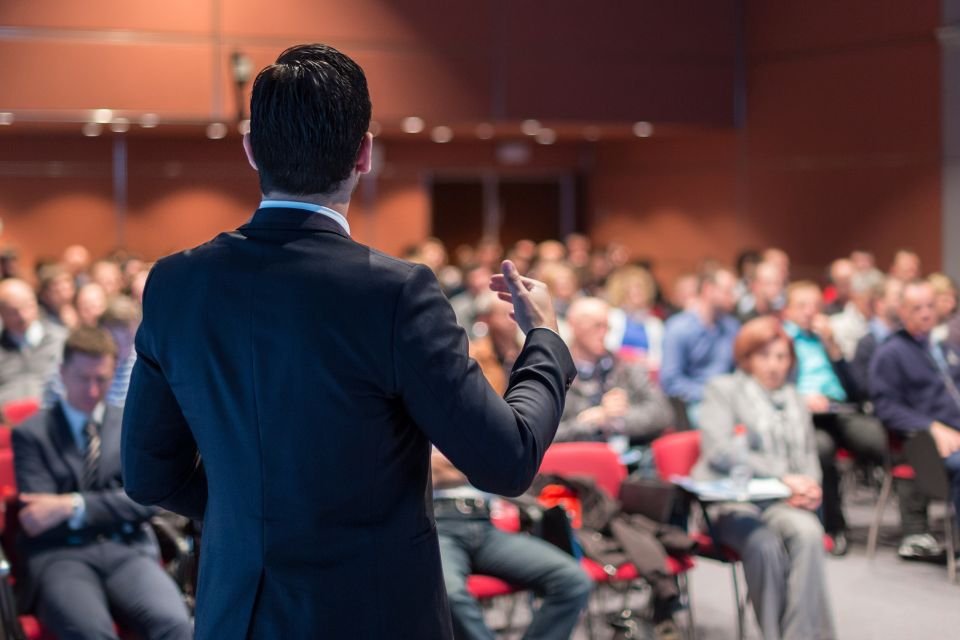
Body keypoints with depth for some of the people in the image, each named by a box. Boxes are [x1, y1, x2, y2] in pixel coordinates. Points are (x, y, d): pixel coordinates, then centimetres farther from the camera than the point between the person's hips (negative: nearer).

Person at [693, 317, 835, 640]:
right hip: (731, 502, -4)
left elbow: (809, 457, 24)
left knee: (808, 531, -32)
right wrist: (783, 476, -15)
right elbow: (720, 450, -7)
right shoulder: (723, 389, 9)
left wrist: (808, 487, -2)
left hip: (781, 503, 4)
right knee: (765, 544, -35)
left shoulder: (793, 399, 26)